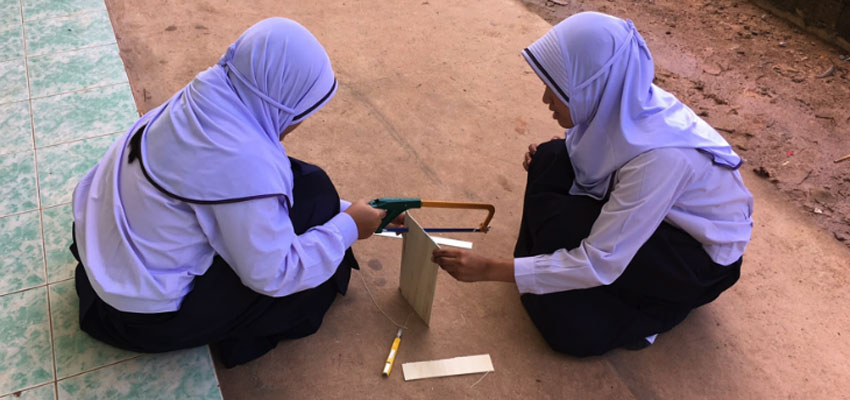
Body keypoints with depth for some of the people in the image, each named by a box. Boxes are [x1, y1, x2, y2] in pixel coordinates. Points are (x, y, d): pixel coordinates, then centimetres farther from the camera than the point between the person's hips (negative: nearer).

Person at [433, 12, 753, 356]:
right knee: (554, 161, -14)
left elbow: (600, 264, -33)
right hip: (648, 208, 7)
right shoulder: (620, 101, -18)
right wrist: (544, 165, -16)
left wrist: (490, 269, -31)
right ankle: (543, 262, 3)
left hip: (702, 253, -6)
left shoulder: (657, 155, -38)